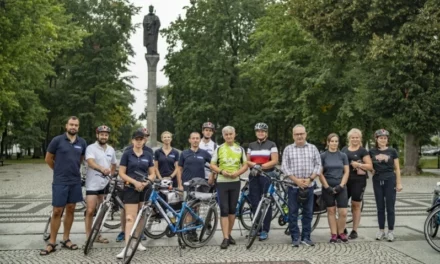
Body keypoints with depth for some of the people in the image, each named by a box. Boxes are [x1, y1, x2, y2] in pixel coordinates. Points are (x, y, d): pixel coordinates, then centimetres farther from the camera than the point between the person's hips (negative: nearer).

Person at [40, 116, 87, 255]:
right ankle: (52, 243, 7)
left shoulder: (82, 143, 3)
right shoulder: (57, 140, -7)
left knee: (70, 210, 9)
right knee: (57, 211, -2)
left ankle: (66, 239, 20)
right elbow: (48, 159, 3)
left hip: (75, 181, 4)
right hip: (60, 182, -3)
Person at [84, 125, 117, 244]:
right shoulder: (91, 148, -10)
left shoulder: (111, 150, 9)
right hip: (93, 184, -6)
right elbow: (91, 163, -28)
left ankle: (97, 235, 22)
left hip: (105, 184, 6)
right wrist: (102, 168, -46)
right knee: (90, 211, -6)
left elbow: (114, 165, 25)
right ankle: (88, 237, 3)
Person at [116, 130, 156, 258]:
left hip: (145, 188, 4)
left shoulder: (148, 155, 7)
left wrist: (145, 182, -12)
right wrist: (135, 182, -17)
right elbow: (121, 173, -5)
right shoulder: (127, 154, -1)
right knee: (130, 218, -12)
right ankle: (127, 246, -16)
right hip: (131, 188, -4)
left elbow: (152, 174, 8)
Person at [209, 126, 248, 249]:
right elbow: (212, 165, 3)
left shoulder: (240, 149, 7)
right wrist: (221, 171, -16)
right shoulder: (219, 149, 3)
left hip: (235, 182, 2)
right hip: (222, 182, -2)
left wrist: (238, 172, -12)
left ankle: (229, 234, 22)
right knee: (224, 210, -6)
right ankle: (225, 238, -6)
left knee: (232, 209, 9)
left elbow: (245, 165, 8)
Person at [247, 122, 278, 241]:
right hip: (254, 176, 4)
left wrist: (262, 166, -17)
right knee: (255, 202, 3)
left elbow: (275, 161, -7)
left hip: (267, 176, -4)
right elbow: (247, 161, 10)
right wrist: (254, 164, -12)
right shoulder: (251, 145, 14)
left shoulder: (271, 145, 2)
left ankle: (265, 230, 2)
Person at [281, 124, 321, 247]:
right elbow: (284, 167, -1)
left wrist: (310, 179, -8)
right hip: (293, 186, -1)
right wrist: (296, 180, -11)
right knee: (293, 213, 1)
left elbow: (318, 165, 5)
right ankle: (295, 238, 9)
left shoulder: (313, 148, 8)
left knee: (308, 213, 6)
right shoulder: (288, 149, 5)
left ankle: (306, 237, 16)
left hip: (309, 186, 1)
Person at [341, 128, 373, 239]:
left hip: (358, 181, -4)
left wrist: (359, 165, -19)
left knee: (356, 205, 4)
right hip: (345, 180, 4)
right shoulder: (344, 150, 12)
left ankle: (354, 231, 13)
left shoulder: (363, 151, 0)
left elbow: (370, 166, -5)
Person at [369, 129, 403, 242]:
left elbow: (397, 168, 2)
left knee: (390, 207, 1)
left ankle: (391, 231, 10)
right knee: (380, 207, 7)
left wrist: (399, 183, -3)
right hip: (377, 181, 2)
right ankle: (381, 230, 16)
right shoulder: (372, 152, 5)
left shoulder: (392, 151, 1)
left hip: (390, 181, -2)